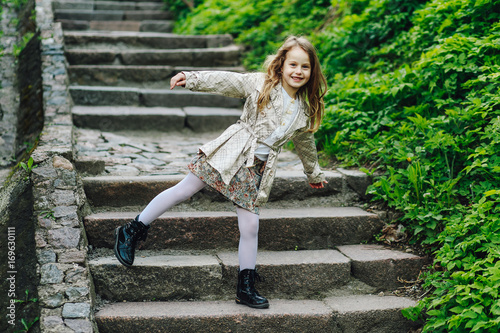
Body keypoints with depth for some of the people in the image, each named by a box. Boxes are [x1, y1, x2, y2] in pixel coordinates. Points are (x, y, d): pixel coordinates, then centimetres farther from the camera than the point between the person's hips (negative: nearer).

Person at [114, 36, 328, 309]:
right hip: (231, 153, -3)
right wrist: (191, 78, -20)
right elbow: (225, 81, -7)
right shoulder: (259, 84, -4)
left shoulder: (305, 111, 10)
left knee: (250, 227, 1)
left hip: (257, 169, 4)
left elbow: (305, 143, 25)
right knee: (184, 191, -2)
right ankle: (131, 232, 12)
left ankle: (246, 288, 12)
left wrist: (314, 174, 37)